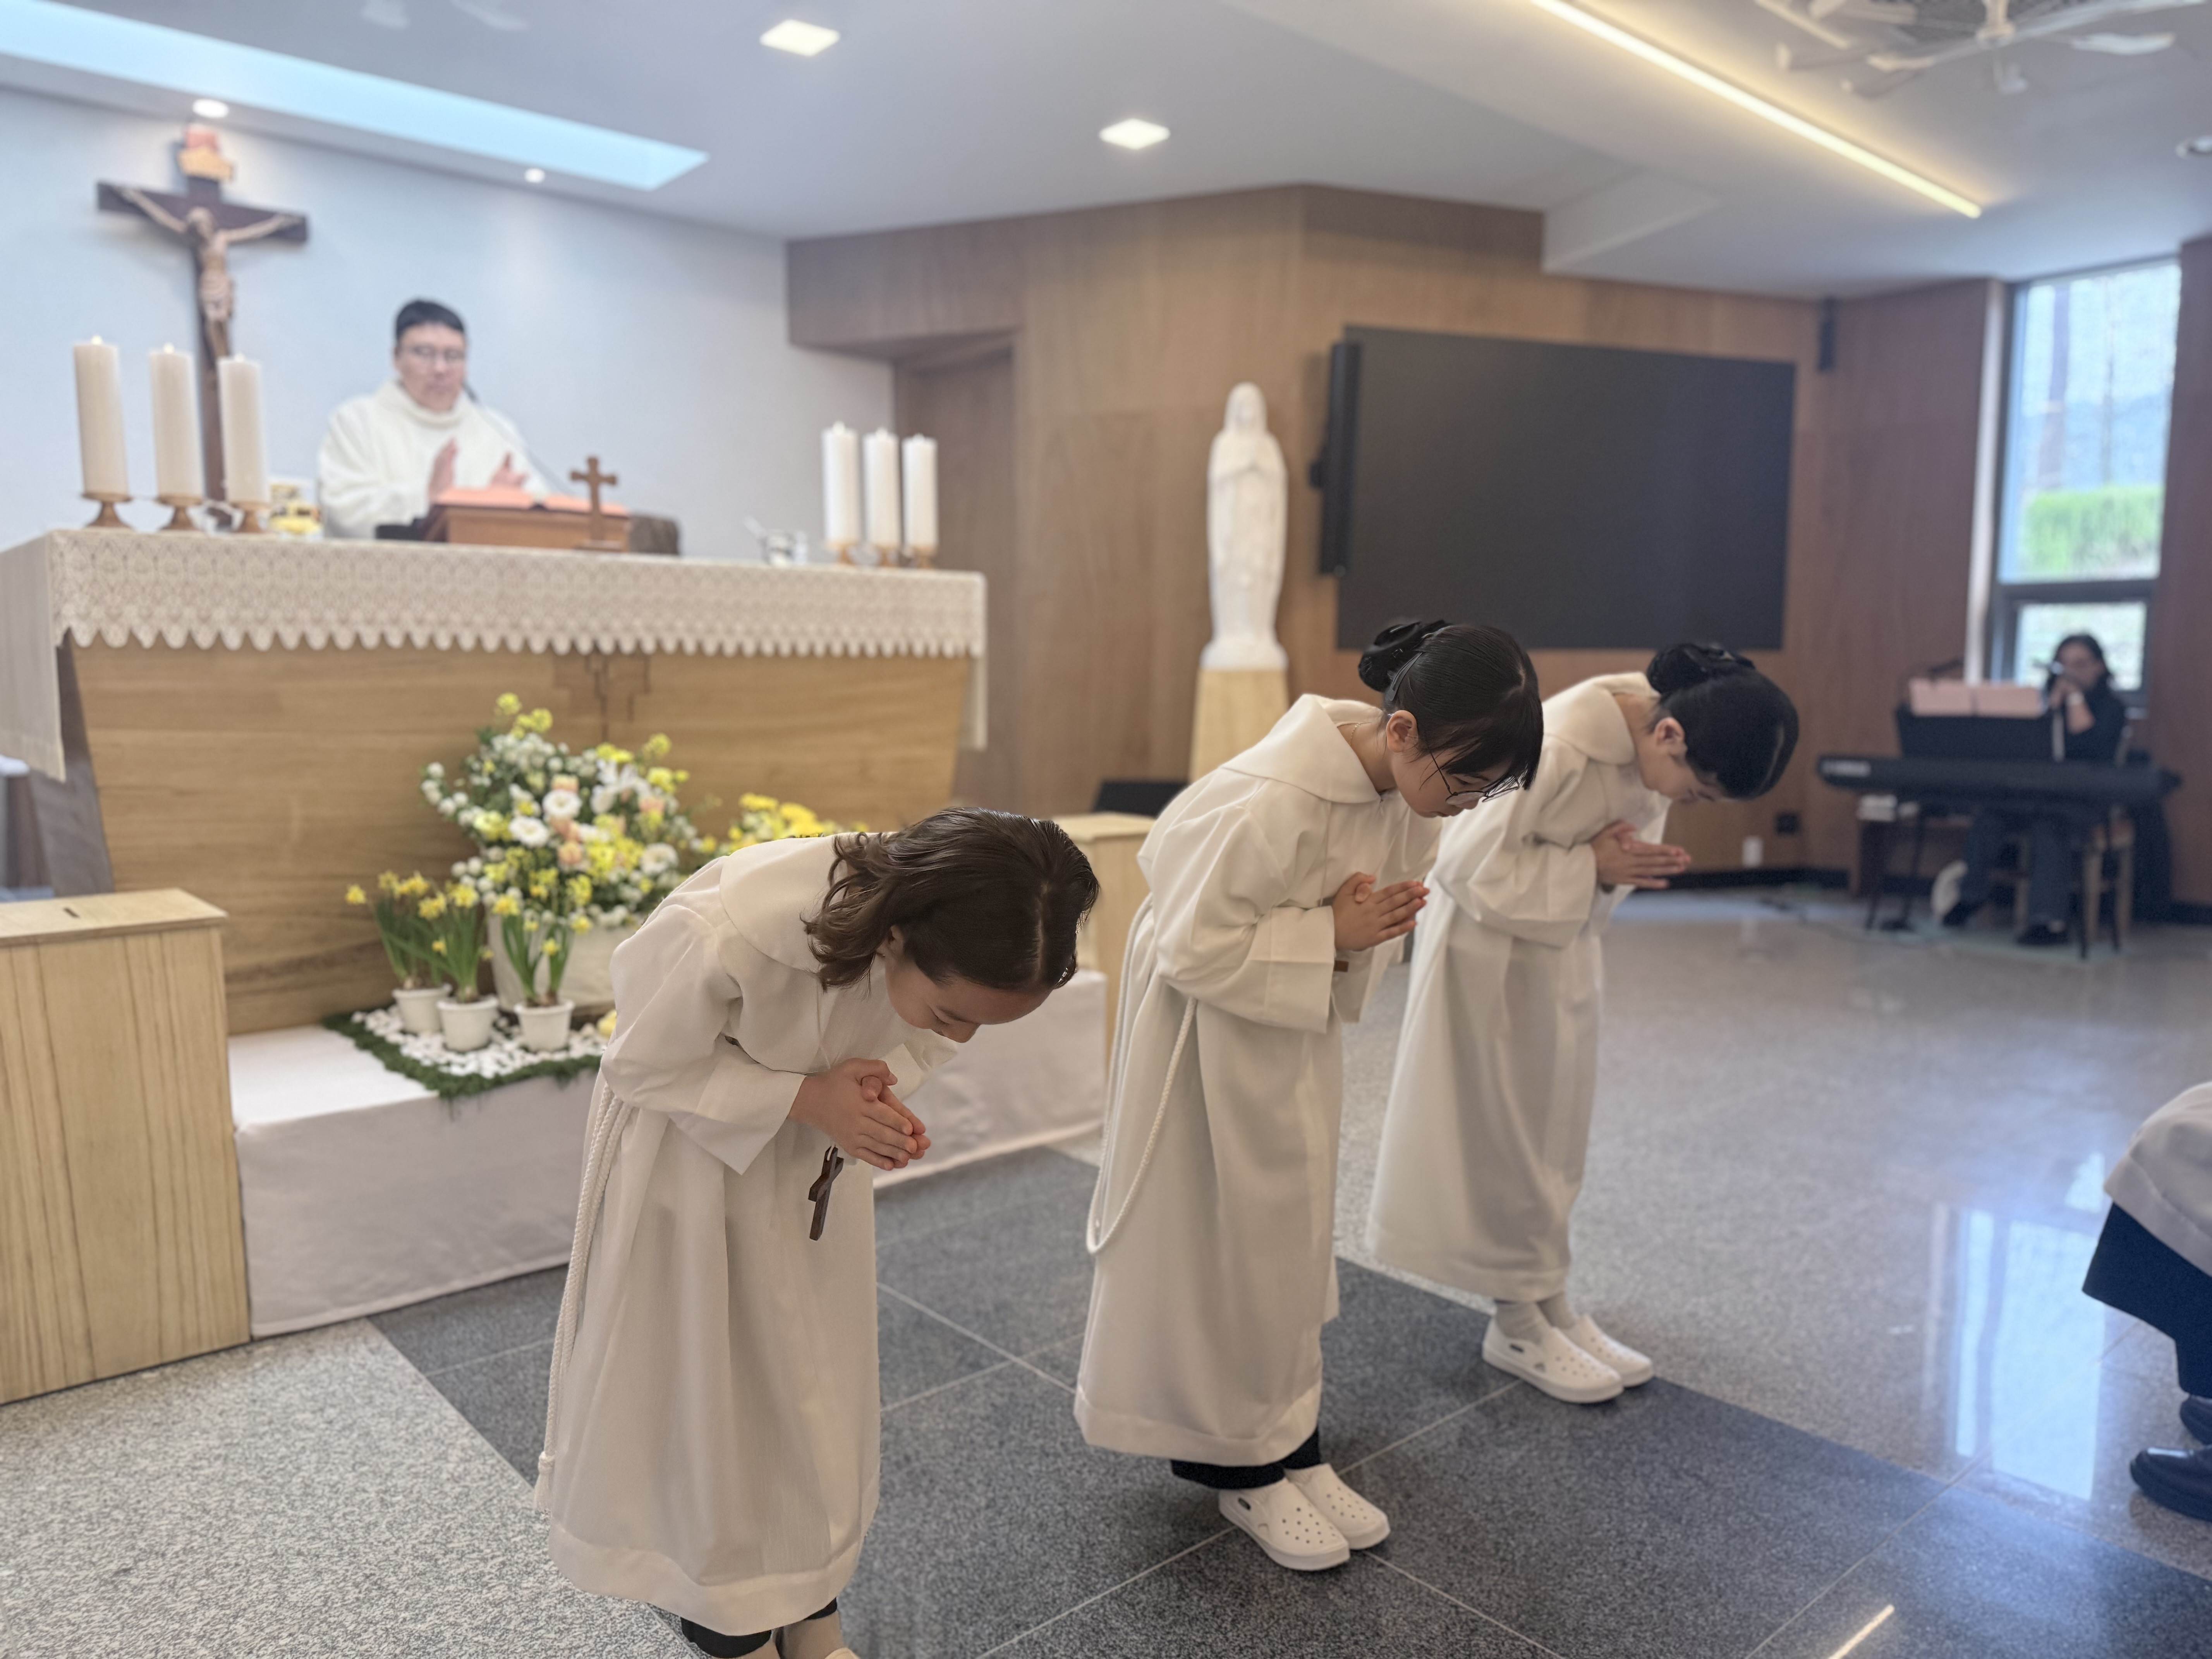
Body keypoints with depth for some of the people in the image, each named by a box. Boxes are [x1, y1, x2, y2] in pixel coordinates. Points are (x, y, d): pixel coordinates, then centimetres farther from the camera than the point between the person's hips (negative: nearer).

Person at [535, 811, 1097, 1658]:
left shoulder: (949, 943, -27)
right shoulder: (729, 933, -43)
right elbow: (643, 1065, -23)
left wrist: (867, 1087, -26)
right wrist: (809, 1099, -33)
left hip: (813, 1149, 4)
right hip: (691, 1141, -4)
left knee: (817, 1371, 14)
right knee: (699, 1380, 10)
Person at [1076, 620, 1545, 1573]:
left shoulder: (1404, 784, -9)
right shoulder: (1270, 803, -35)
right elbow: (1193, 948, -26)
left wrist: (1361, 939, -12)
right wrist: (1329, 935, -27)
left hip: (1299, 1037, 8)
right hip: (1210, 1039, -7)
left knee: (1292, 1239, 17)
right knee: (1219, 1251, 7)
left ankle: (1286, 1450, 34)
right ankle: (1238, 1466, 28)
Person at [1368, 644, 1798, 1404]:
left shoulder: (1650, 739, -8)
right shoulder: (1557, 749, -33)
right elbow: (1469, 866, -27)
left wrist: (1627, 862, -9)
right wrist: (1592, 868, -25)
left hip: (1563, 947, 8)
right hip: (1492, 943, -8)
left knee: (1556, 1133, 15)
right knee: (1503, 1132, 4)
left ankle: (1549, 1301, 30)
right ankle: (1517, 1322, 20)